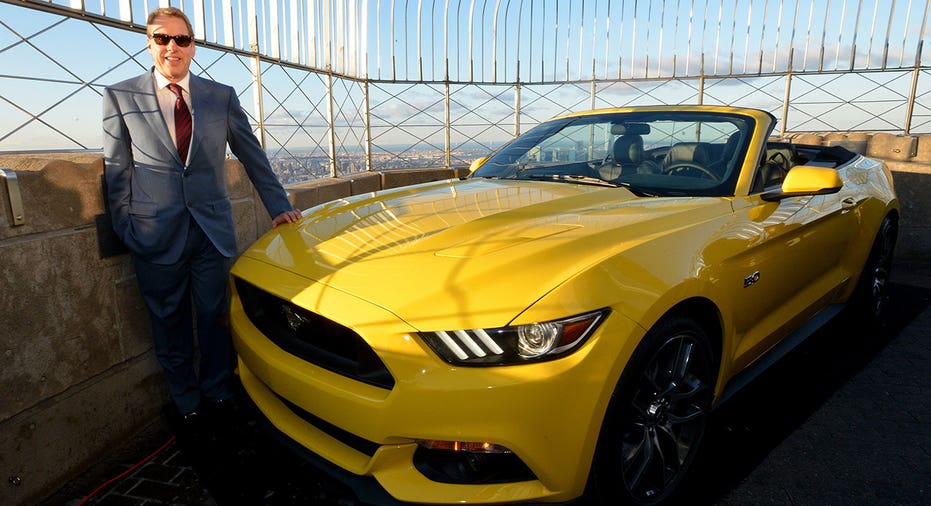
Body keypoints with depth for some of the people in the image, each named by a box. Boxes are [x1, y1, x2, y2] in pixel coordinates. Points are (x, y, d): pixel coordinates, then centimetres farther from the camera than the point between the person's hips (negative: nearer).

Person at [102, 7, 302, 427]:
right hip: (156, 233, 0)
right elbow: (117, 171, 5)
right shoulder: (120, 97, 4)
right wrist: (125, 230, -1)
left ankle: (216, 394, 30)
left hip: (213, 230, 1)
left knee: (215, 317, 9)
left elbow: (252, 156, 9)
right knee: (170, 324, 11)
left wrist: (278, 207, 5)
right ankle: (186, 404, 30)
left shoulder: (221, 97, 7)